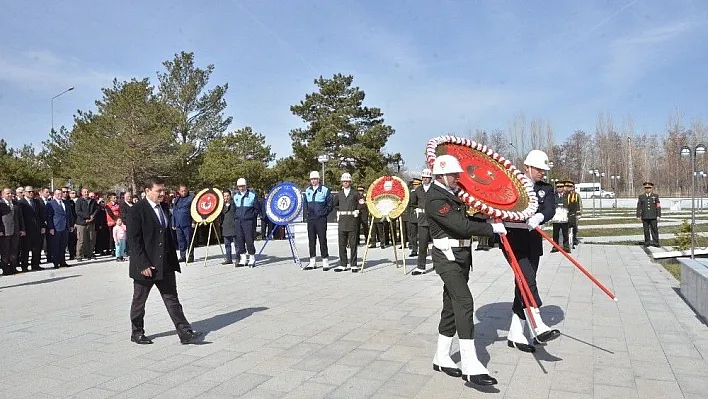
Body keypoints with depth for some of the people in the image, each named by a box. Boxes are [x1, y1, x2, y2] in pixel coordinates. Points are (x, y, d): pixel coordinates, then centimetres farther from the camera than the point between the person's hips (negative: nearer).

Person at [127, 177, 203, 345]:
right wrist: (143, 265, -20)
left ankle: (185, 333, 5)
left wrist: (173, 259, 12)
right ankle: (137, 333, 28)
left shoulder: (163, 208, 10)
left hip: (165, 264, 6)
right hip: (145, 265, -6)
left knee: (172, 300, 6)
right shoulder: (137, 210, -12)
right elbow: (134, 240, -16)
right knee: (139, 301, 12)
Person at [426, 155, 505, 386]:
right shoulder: (436, 199, -17)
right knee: (464, 303, -17)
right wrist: (493, 228, -17)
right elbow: (462, 226, -25)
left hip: (461, 256, 10)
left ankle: (441, 358, 22)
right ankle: (471, 368, -17)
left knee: (452, 305, 12)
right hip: (448, 257, -10)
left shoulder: (453, 193, 13)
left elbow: (468, 217, 22)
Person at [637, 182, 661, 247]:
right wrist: (638, 216, 1)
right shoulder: (641, 197, 7)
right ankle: (647, 243, 11)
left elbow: (658, 206, 1)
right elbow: (639, 207, 6)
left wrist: (658, 216, -5)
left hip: (653, 217, -1)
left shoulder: (655, 196, 5)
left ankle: (655, 243, 7)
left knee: (655, 230, 1)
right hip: (645, 217, 1)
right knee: (646, 230, 4)